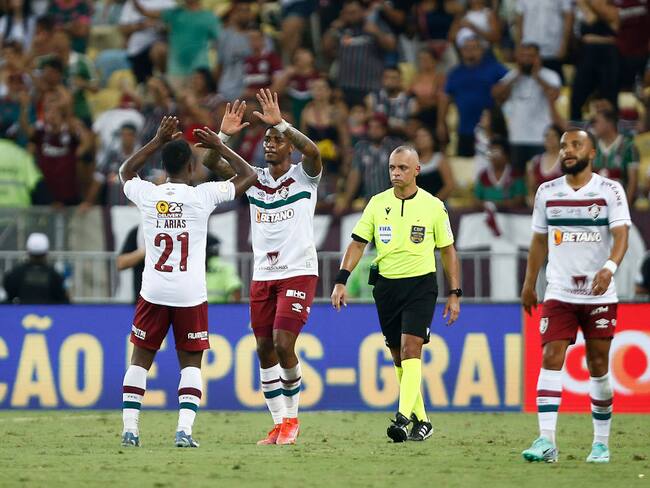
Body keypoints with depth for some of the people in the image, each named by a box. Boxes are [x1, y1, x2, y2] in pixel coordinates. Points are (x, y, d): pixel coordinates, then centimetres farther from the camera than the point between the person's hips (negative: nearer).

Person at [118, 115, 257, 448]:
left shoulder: (147, 195, -2)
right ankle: (184, 430, -6)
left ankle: (130, 428, 6)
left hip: (153, 292, 2)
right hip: (191, 295, -1)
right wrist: (218, 146, 14)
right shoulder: (202, 196, -7)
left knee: (140, 359, 11)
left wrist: (158, 141, 21)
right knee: (191, 364, 7)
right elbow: (248, 176, 7)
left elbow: (125, 172, 23)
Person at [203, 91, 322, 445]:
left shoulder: (304, 176, -2)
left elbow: (313, 152, -24)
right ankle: (280, 424, 10)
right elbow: (211, 164, 1)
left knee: (283, 344, -14)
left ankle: (291, 418, 3)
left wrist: (280, 124, -29)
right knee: (264, 349, 2)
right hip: (262, 275, 5)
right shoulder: (254, 179, 10)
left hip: (298, 273, -5)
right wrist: (224, 136, -15)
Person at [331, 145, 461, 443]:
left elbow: (447, 250, 5)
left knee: (410, 349, -19)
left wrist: (454, 294, 3)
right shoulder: (377, 203, 4)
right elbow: (357, 244, 5)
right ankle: (421, 421, 19)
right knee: (399, 357, 7)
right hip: (386, 285, 4)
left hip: (421, 285, -4)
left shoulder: (433, 206, -1)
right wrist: (341, 281, -5)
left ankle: (403, 419, -27)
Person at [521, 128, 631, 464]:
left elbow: (621, 236, -14)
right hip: (559, 294, 2)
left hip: (600, 295, -2)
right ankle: (546, 441, -18)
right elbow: (539, 241, 16)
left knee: (598, 366, 5)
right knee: (551, 359, -12)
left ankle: (601, 443, 17)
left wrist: (609, 267, -32)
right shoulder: (547, 192, 7)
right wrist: (529, 285, 17)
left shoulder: (610, 190, -3)